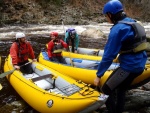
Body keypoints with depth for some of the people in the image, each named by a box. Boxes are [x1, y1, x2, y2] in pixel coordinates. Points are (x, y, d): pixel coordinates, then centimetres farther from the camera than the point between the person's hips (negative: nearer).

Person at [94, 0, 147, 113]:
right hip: (139, 64, 9)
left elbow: (109, 55, -17)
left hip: (129, 67, -9)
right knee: (121, 90, 22)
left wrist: (98, 75, -10)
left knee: (106, 90, -2)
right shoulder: (133, 23, 9)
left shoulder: (117, 29, -18)